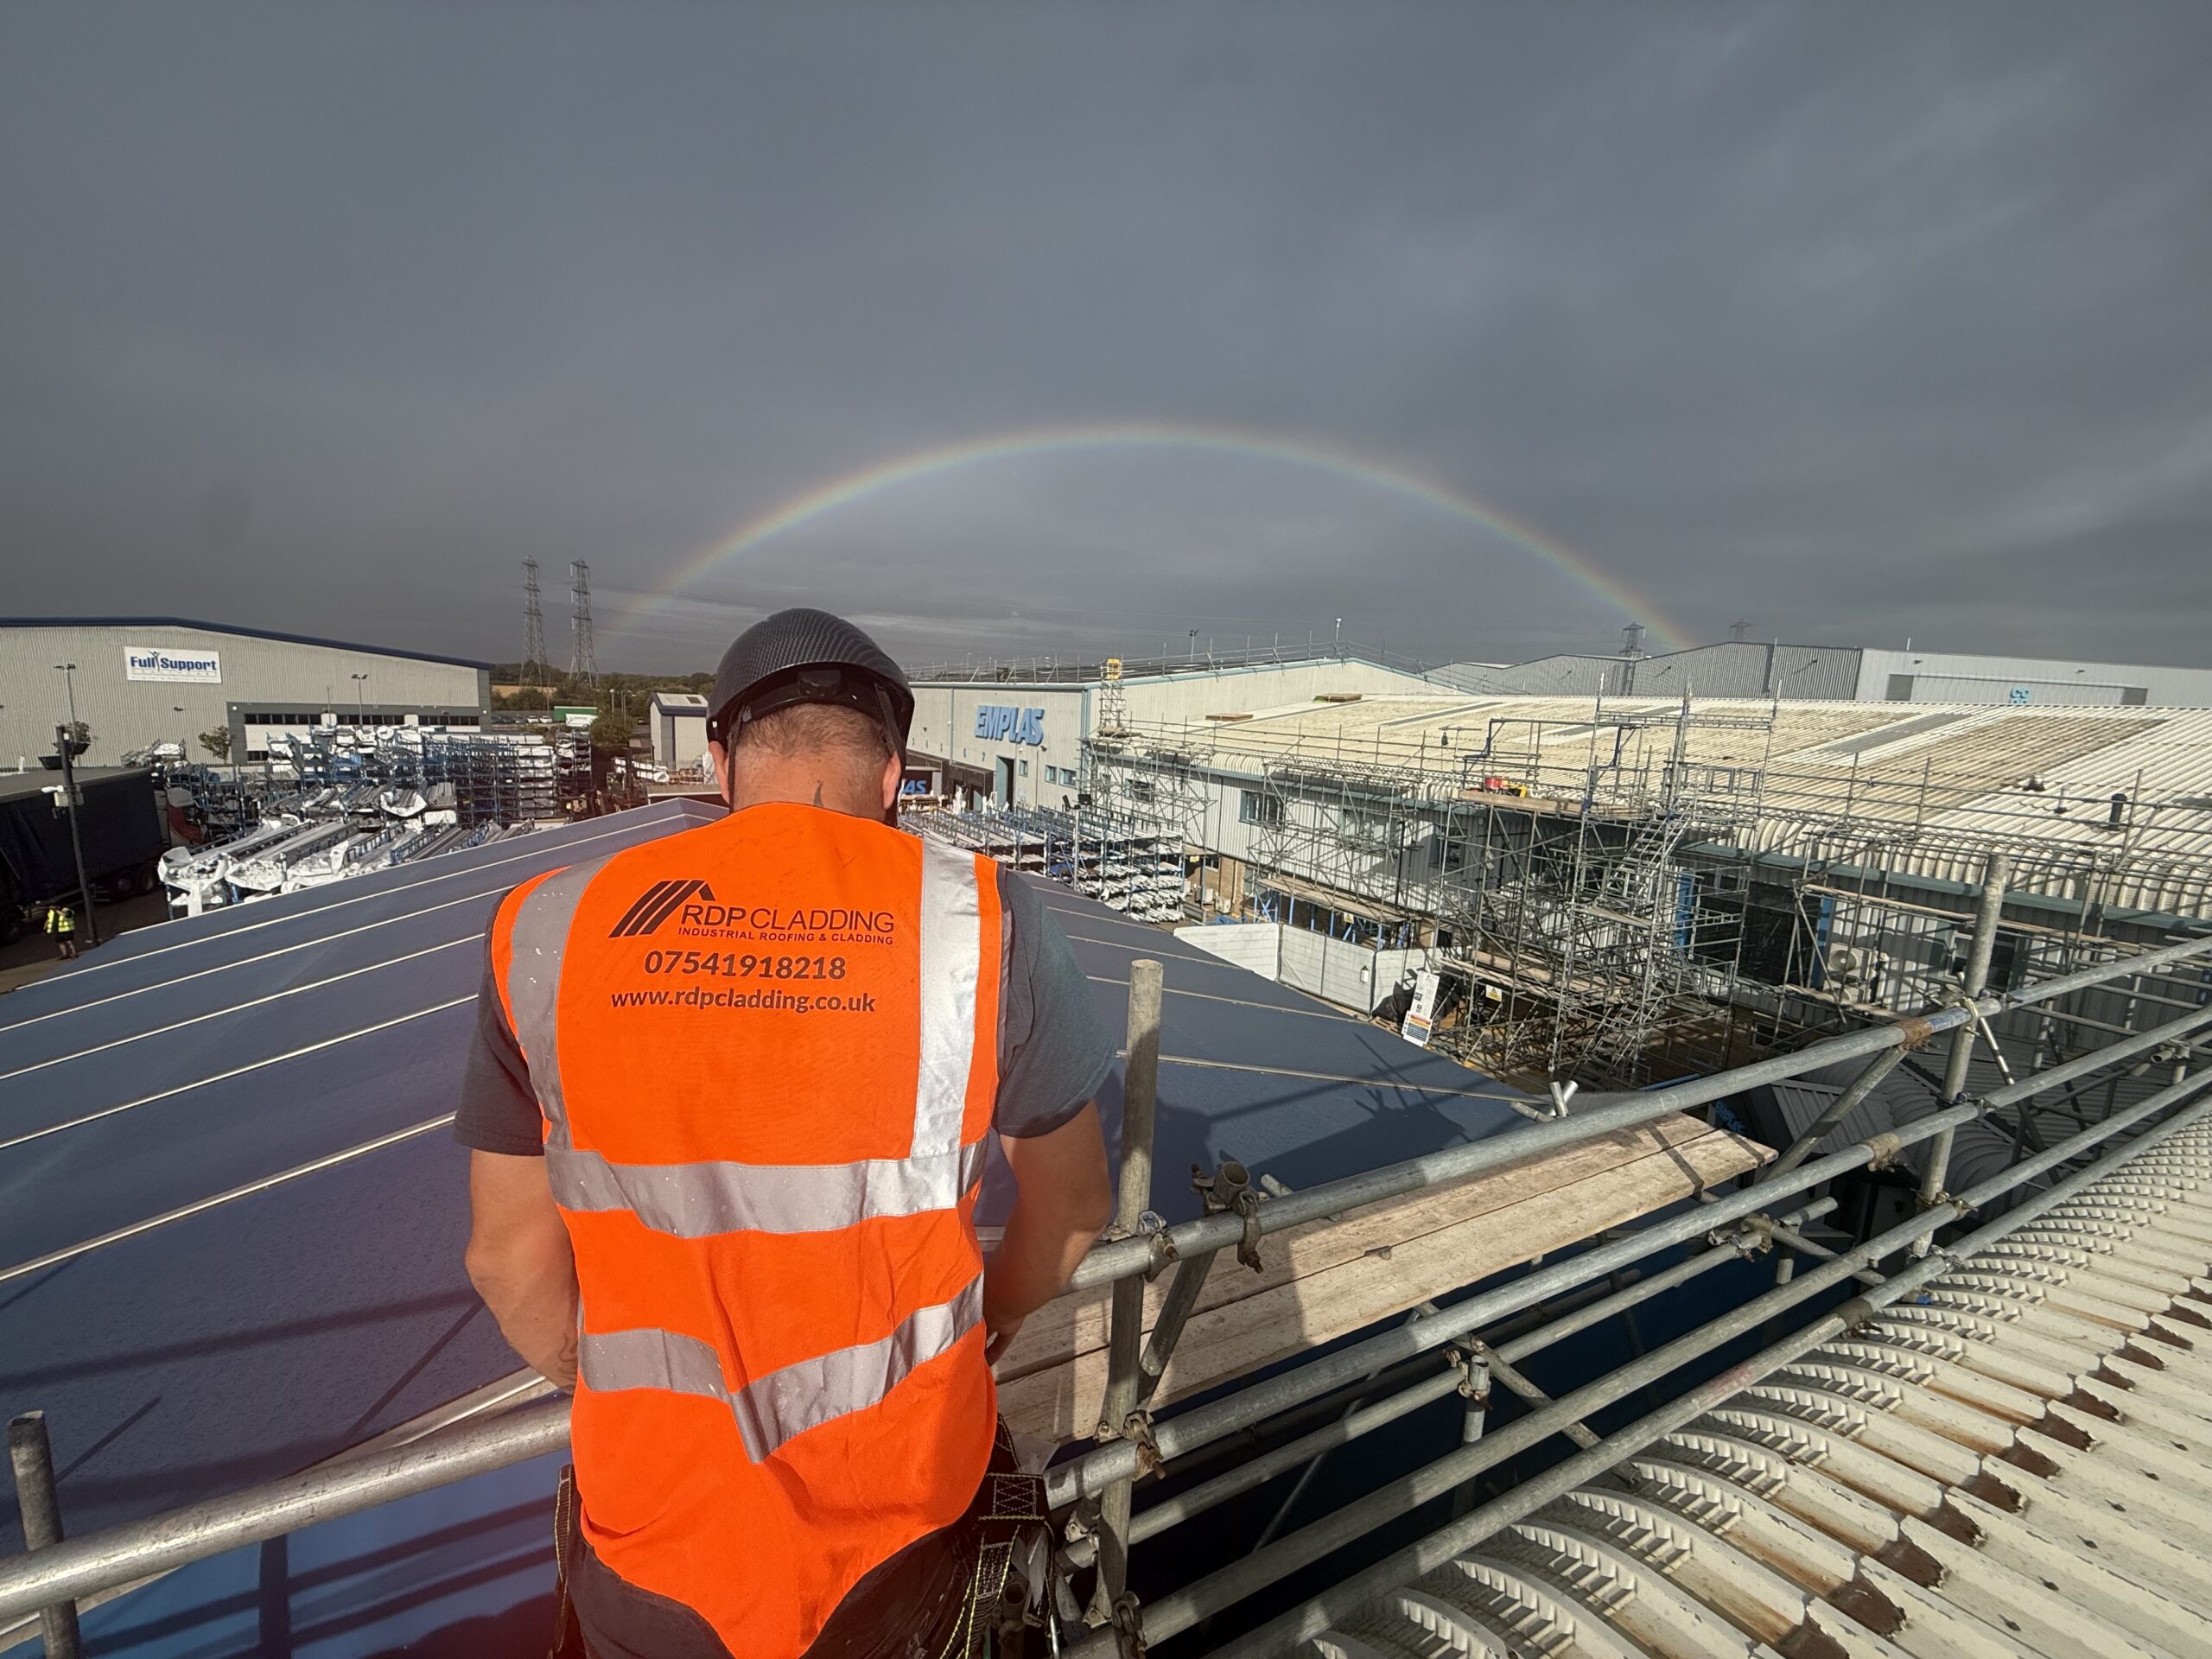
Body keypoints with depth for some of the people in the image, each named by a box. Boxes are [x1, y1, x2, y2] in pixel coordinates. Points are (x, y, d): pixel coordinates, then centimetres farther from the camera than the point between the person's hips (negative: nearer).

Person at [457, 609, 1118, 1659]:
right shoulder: (984, 920, -18)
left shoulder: (548, 929, -12)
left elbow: (509, 1256, -2)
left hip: (655, 1533, 1)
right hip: (903, 1514, 0)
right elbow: (1072, 1206, -6)